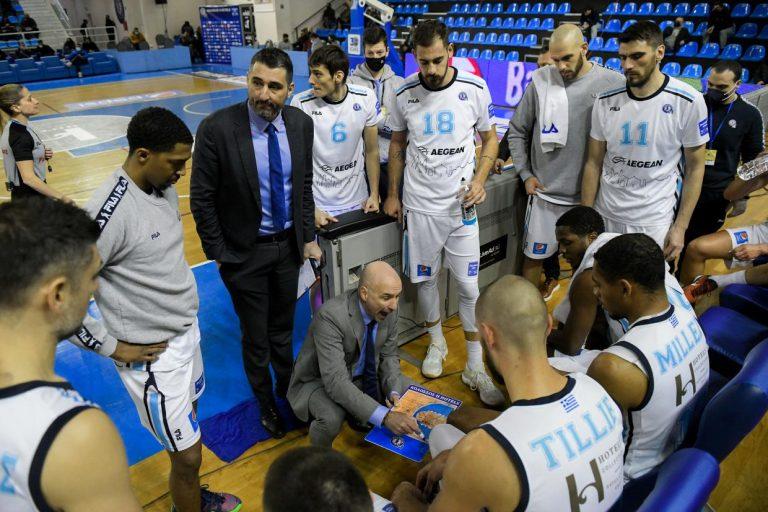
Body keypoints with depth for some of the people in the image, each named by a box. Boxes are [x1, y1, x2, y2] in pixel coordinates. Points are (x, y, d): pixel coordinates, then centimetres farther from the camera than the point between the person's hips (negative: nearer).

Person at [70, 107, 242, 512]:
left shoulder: (164, 186, 0)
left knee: (189, 421, 26)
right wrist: (111, 346, -16)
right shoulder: (110, 212, -27)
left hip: (187, 330, 8)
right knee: (188, 455, 5)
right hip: (153, 354, -8)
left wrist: (186, 312, 12)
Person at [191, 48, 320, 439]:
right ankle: (266, 403, 40)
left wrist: (308, 237, 4)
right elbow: (202, 199, -13)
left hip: (289, 245, 4)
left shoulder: (301, 124, -7)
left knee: (283, 327, 23)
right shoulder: (217, 128, -21)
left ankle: (287, 387, 49)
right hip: (244, 252, -3)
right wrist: (218, 254, -10)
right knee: (256, 337, 14)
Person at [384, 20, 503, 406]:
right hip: (419, 204, 1)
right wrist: (392, 194, 9)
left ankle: (475, 368, 15)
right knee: (425, 278, 12)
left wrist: (479, 180, -11)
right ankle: (437, 343, 36)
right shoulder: (405, 94, -3)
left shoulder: (474, 88, -6)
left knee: (469, 285, 1)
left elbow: (490, 138, 5)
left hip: (461, 204, -1)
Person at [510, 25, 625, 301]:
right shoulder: (541, 80, -4)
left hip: (591, 194, 0)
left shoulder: (614, 84, -8)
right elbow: (517, 131, 5)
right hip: (545, 191, 1)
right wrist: (526, 174, 1)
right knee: (534, 254, 11)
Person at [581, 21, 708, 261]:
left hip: (655, 222, -2)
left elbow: (695, 167, -3)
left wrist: (680, 227, -6)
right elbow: (594, 163, 1)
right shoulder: (606, 101, -5)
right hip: (605, 216, 2)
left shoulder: (688, 101, -11)